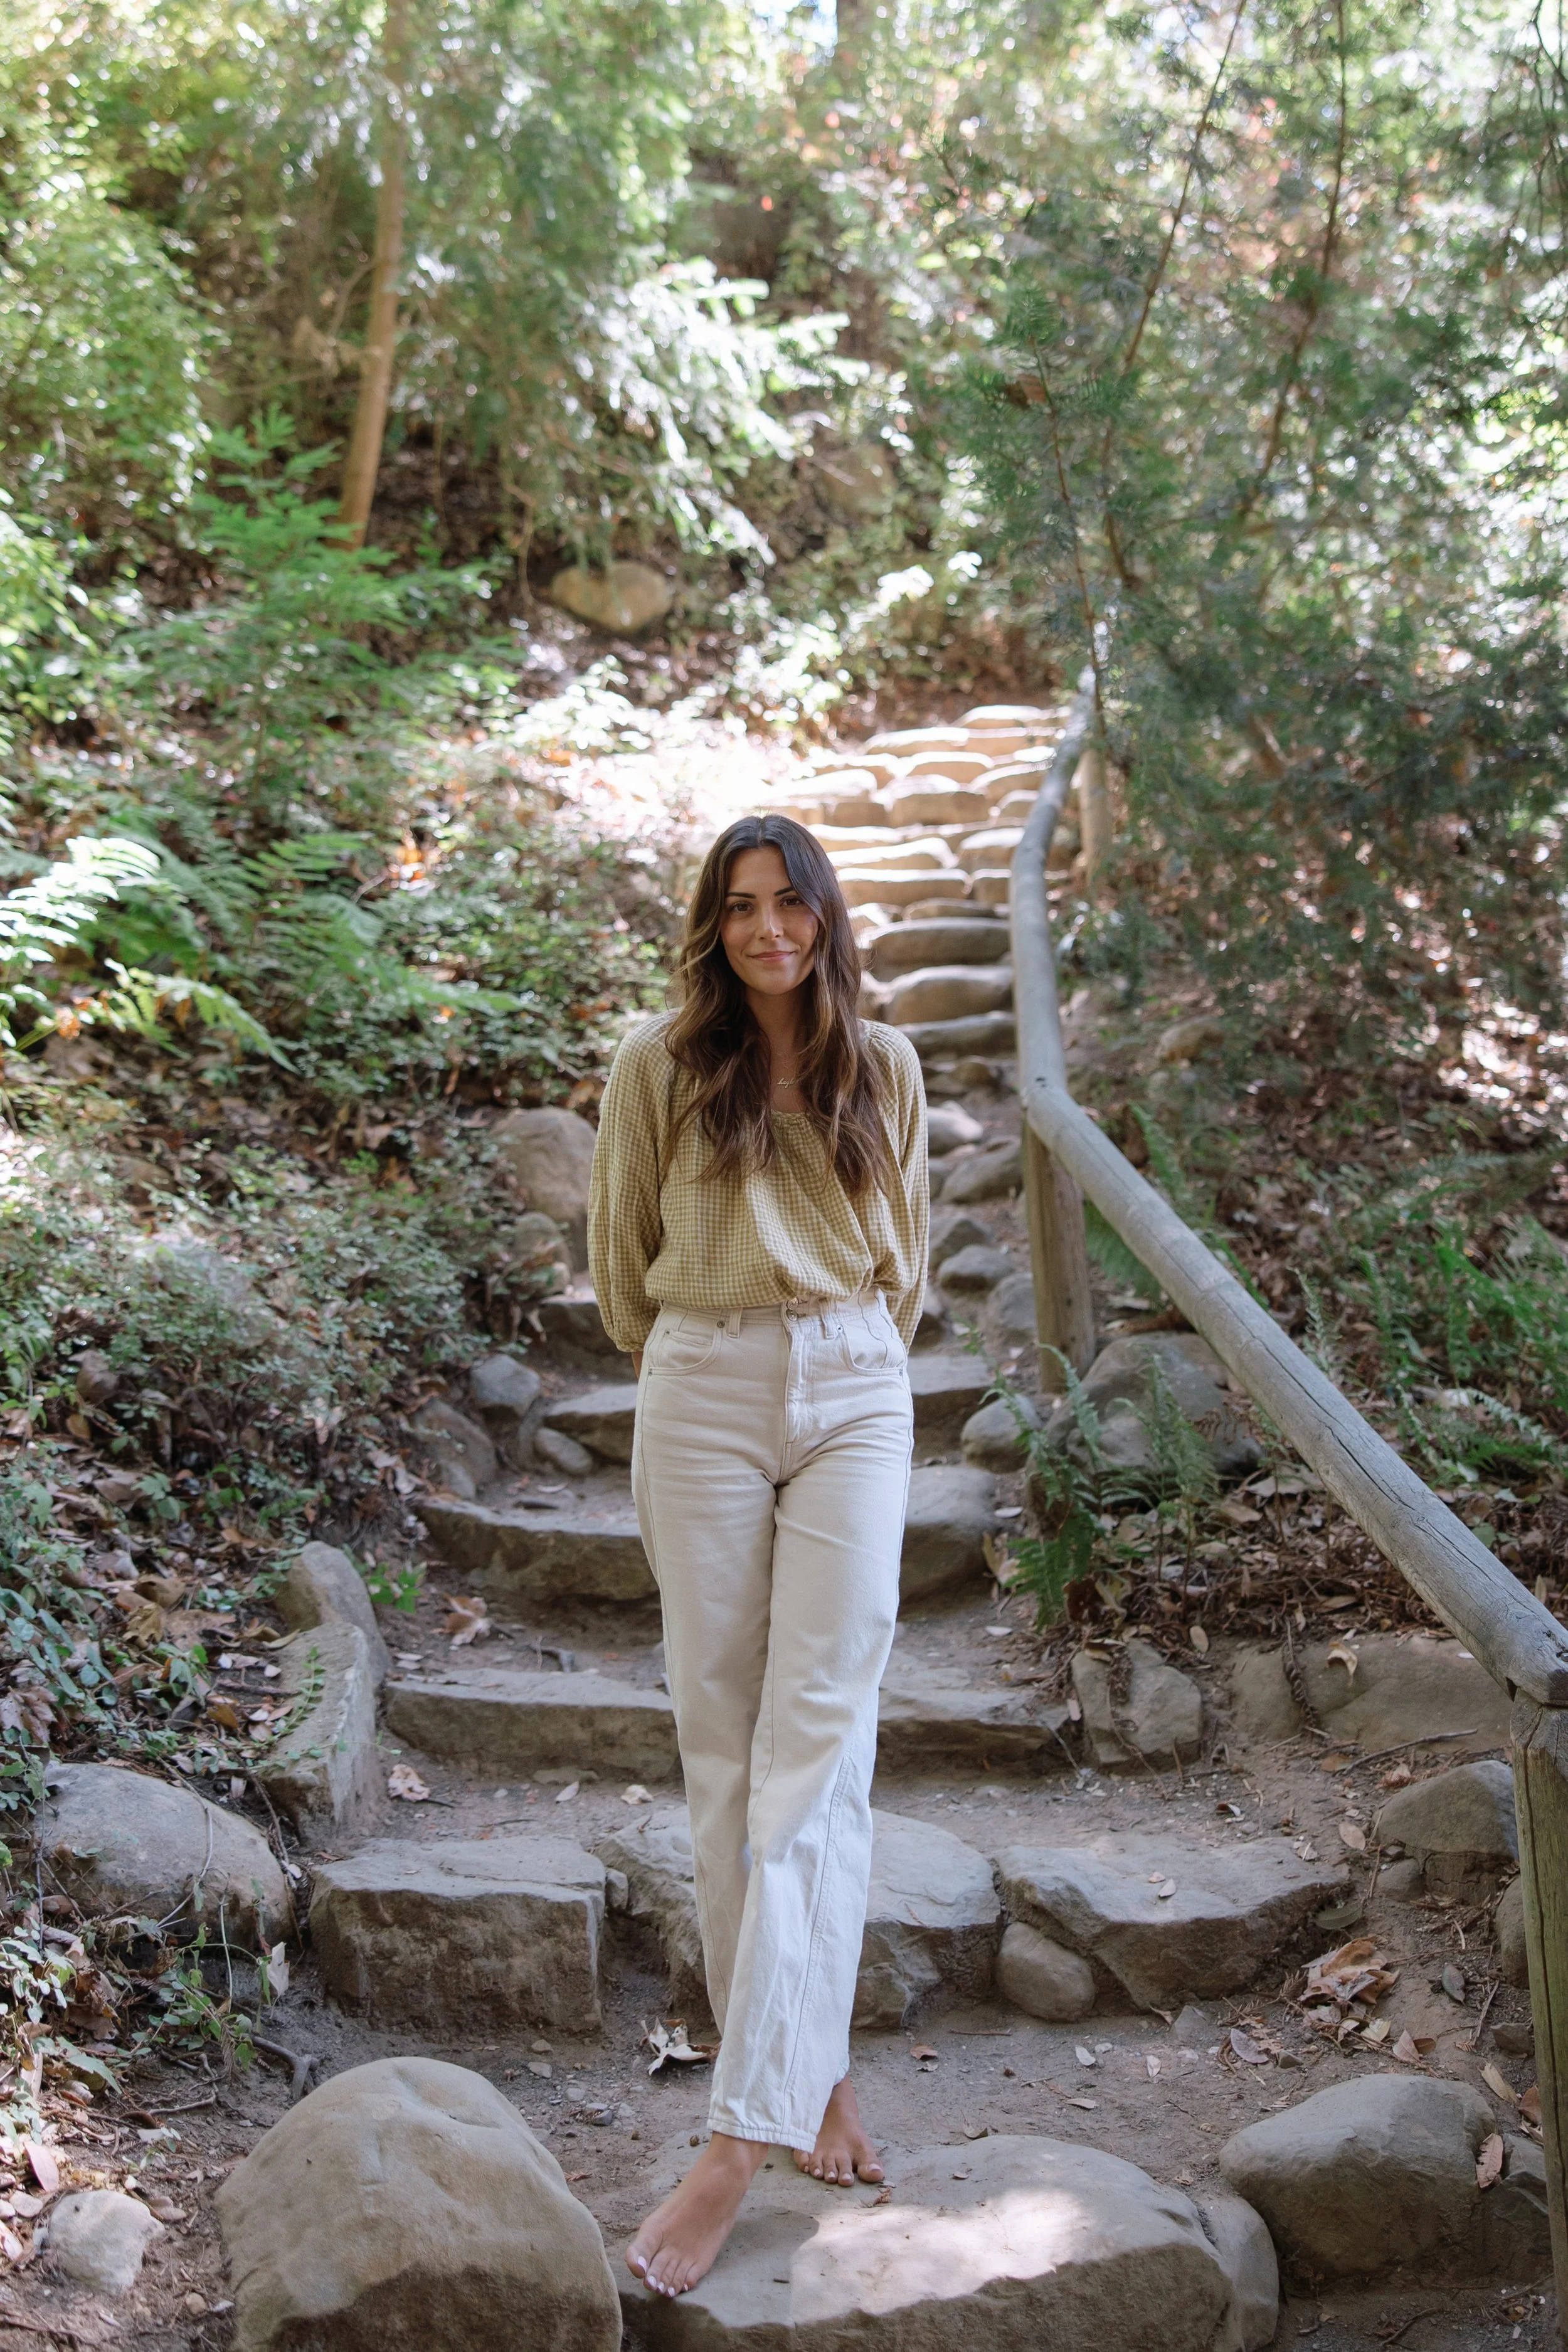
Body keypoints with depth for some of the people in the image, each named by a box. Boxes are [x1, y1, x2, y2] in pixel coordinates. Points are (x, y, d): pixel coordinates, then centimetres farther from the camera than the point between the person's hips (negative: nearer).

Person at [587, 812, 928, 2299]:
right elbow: (620, 1258, 12)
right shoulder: (658, 1065, 2)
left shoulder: (882, 1069, 8)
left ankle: (741, 2138, -9)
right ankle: (808, 2071, 13)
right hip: (703, 1401, -1)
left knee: (819, 1739, -8)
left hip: (855, 1399, 1)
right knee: (724, 1740, 0)